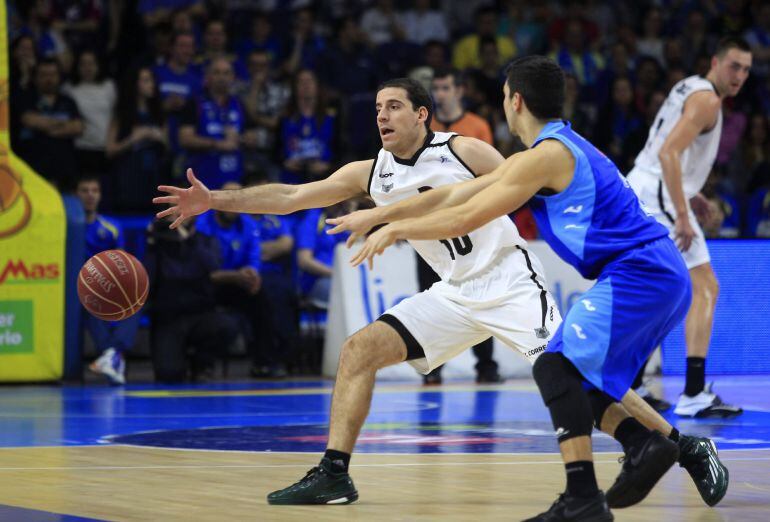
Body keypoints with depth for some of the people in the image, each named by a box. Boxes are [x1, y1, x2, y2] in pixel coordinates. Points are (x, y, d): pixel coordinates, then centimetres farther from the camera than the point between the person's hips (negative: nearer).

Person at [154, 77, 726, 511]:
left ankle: (689, 448, -10)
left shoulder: (464, 151, -10)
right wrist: (215, 200, -6)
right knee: (360, 349, -6)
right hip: (454, 295, 6)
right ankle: (334, 473, -5)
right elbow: (292, 196, 1)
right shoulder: (370, 174, 4)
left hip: (510, 280, -6)